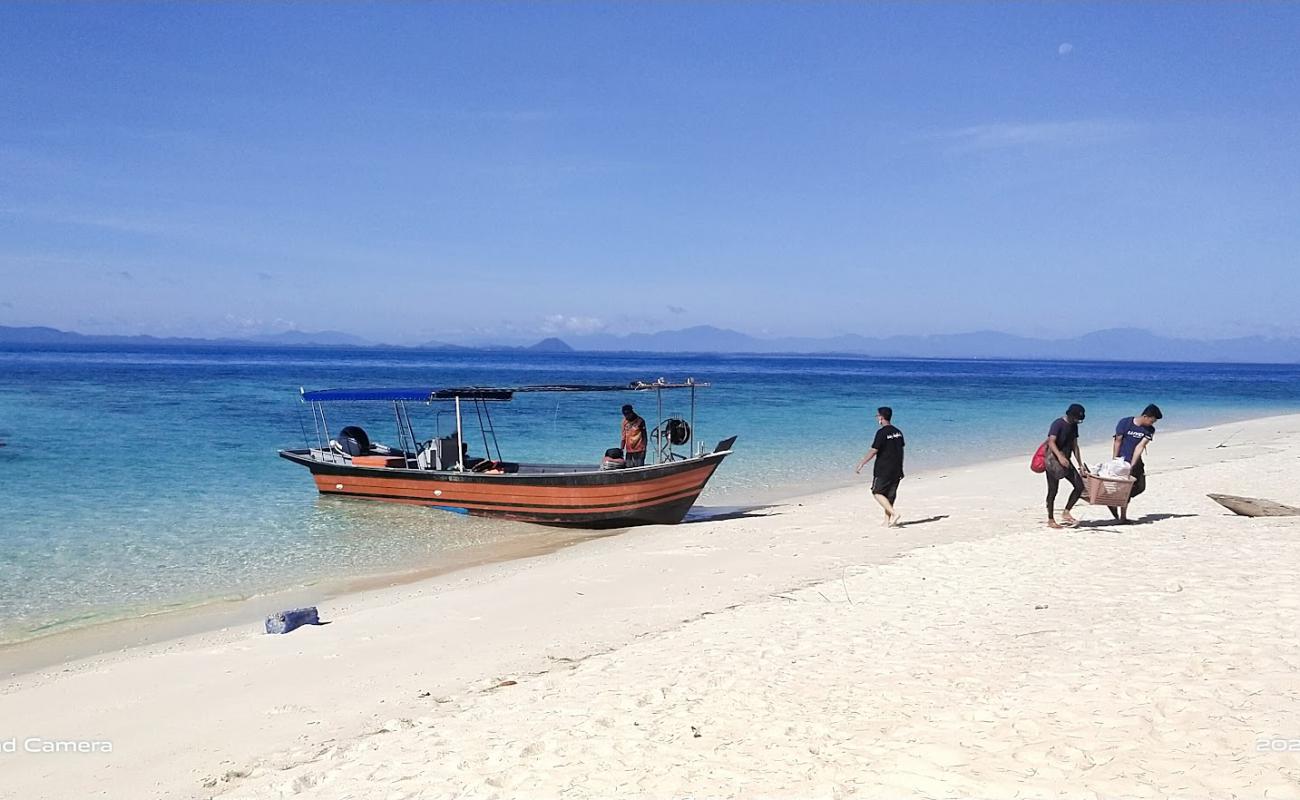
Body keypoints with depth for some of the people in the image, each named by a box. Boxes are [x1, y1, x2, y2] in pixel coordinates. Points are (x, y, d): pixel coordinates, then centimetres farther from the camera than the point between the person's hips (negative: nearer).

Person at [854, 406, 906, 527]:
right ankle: (887, 522, 11)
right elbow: (902, 446, 22)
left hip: (883, 470, -7)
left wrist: (861, 464, -11)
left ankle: (894, 513, -16)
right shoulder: (898, 432, 9)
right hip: (896, 470, 8)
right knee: (890, 495, 11)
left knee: (877, 492, -1)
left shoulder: (882, 433, -14)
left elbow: (873, 451, -17)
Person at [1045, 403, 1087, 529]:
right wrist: (1060, 456, -39)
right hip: (1053, 460, -8)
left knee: (1079, 486, 0)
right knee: (1053, 490, -3)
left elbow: (1074, 446, 17)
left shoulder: (1074, 426, 11)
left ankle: (1066, 513, 8)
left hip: (1065, 461, 8)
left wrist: (1080, 464, 14)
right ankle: (1050, 520, 4)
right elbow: (1051, 442, -24)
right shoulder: (1058, 423, -14)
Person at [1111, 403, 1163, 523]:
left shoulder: (1150, 430, -7)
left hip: (1136, 462, 5)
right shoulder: (1125, 423, -17)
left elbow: (1140, 447, -16)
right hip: (1122, 461, -5)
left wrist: (1132, 466, -24)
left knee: (1140, 486, 5)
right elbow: (1117, 442, -12)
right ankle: (1122, 516, 5)